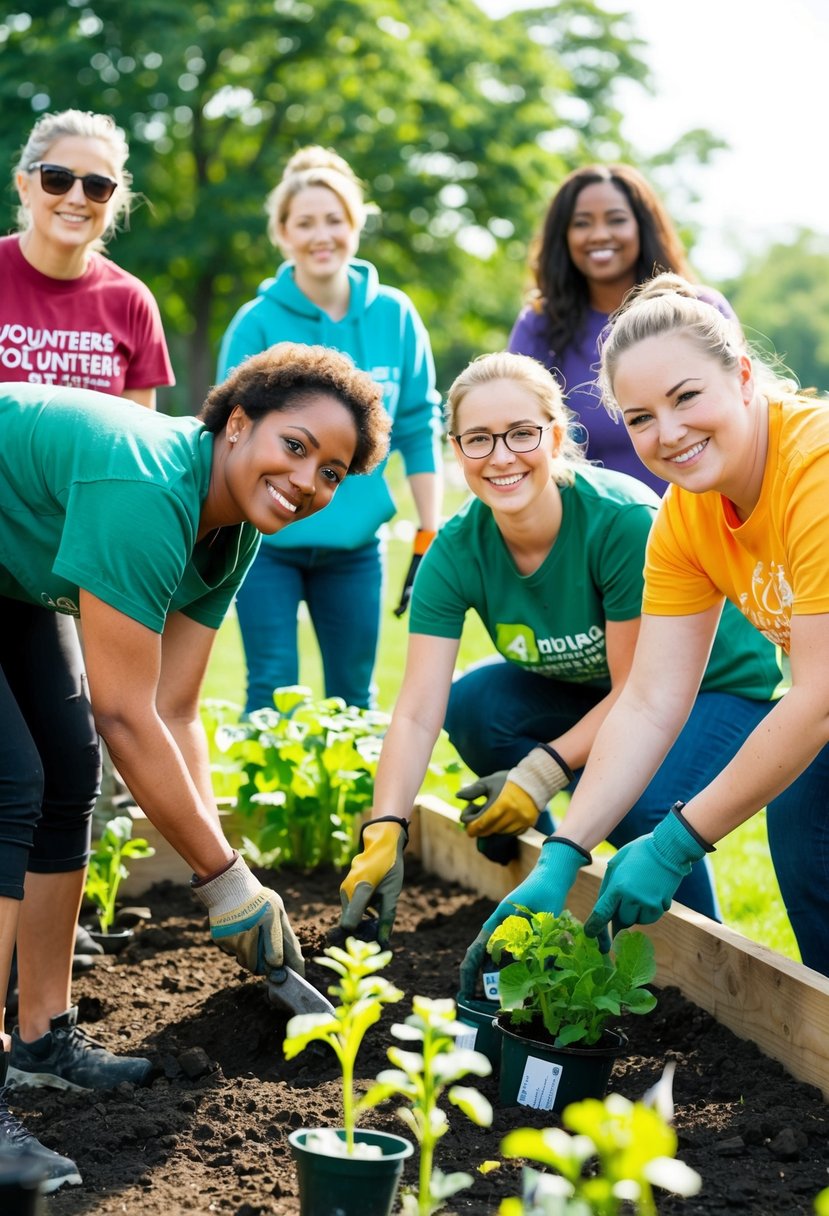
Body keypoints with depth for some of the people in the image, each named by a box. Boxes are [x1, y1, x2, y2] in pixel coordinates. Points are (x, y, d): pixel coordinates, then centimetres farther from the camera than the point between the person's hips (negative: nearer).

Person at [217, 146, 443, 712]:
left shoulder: (394, 315, 0)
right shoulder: (258, 323, -7)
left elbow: (419, 429, 4)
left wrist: (430, 537, 2)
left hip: (355, 542, 3)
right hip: (268, 541, -2)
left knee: (354, 697, 11)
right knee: (273, 696, -1)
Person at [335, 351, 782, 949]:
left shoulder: (622, 519, -33)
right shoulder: (457, 552, -19)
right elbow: (417, 712, -25)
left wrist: (543, 773, -33)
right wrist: (385, 832, -38)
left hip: (718, 682, -5)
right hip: (587, 687, 6)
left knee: (639, 806, -31)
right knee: (471, 705, -18)